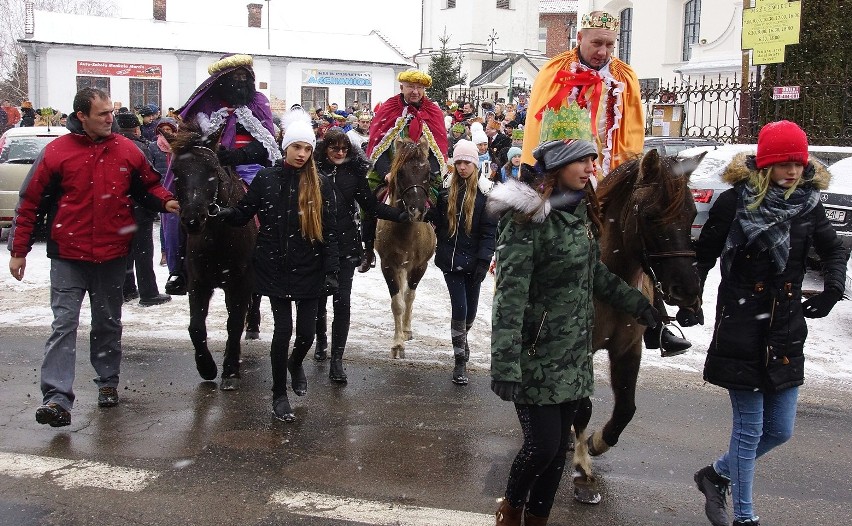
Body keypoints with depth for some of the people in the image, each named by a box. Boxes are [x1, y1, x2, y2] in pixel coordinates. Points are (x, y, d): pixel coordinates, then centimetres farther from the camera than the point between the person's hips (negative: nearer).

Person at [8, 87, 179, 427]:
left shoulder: (127, 151, 1)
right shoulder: (57, 152, -6)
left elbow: (148, 185, 15)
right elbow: (30, 203, -1)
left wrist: (165, 201, -7)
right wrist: (18, 250, -1)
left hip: (112, 255, 3)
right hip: (68, 256, -3)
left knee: (108, 323, 15)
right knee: (64, 324, -7)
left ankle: (107, 383, 30)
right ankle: (57, 398, -8)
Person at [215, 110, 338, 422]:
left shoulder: (320, 185, 0)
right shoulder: (265, 178, -1)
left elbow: (329, 231, 0)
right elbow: (243, 214, 1)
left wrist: (331, 271, -5)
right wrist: (224, 213, -21)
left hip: (309, 268, 1)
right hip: (274, 266, -1)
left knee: (307, 330, 3)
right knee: (283, 328, -2)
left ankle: (295, 364, 40)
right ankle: (279, 394, 16)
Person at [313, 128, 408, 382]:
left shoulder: (354, 173, 3)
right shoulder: (314, 171, -2)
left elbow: (371, 205, 5)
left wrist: (401, 214, -5)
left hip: (345, 245, 0)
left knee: (342, 301, -4)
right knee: (318, 296, 14)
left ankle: (337, 359, 0)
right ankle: (321, 339, 41)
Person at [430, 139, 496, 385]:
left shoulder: (485, 192, -4)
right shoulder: (447, 188, 4)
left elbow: (489, 230, -8)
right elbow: (438, 221, 12)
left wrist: (483, 260, -14)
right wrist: (441, 250, 0)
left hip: (473, 261, 0)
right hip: (450, 259, 1)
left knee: (470, 309, 11)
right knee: (459, 308, -6)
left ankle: (461, 340, 41)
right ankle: (460, 361, 2)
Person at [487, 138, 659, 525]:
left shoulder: (582, 212, 8)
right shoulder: (528, 217, -17)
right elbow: (510, 294, -22)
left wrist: (639, 304, 28)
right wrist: (505, 365, -27)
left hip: (575, 354, 7)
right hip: (537, 355, -7)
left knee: (560, 445, 12)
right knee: (543, 445, -4)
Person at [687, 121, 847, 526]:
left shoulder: (808, 204, 2)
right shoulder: (735, 202, -10)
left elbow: (834, 250, 16)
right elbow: (703, 257, -2)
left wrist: (833, 290, -1)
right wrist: (689, 304, -9)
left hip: (786, 334, 5)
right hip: (741, 332, -5)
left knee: (780, 430, 12)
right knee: (750, 429, 3)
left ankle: (716, 475, 34)